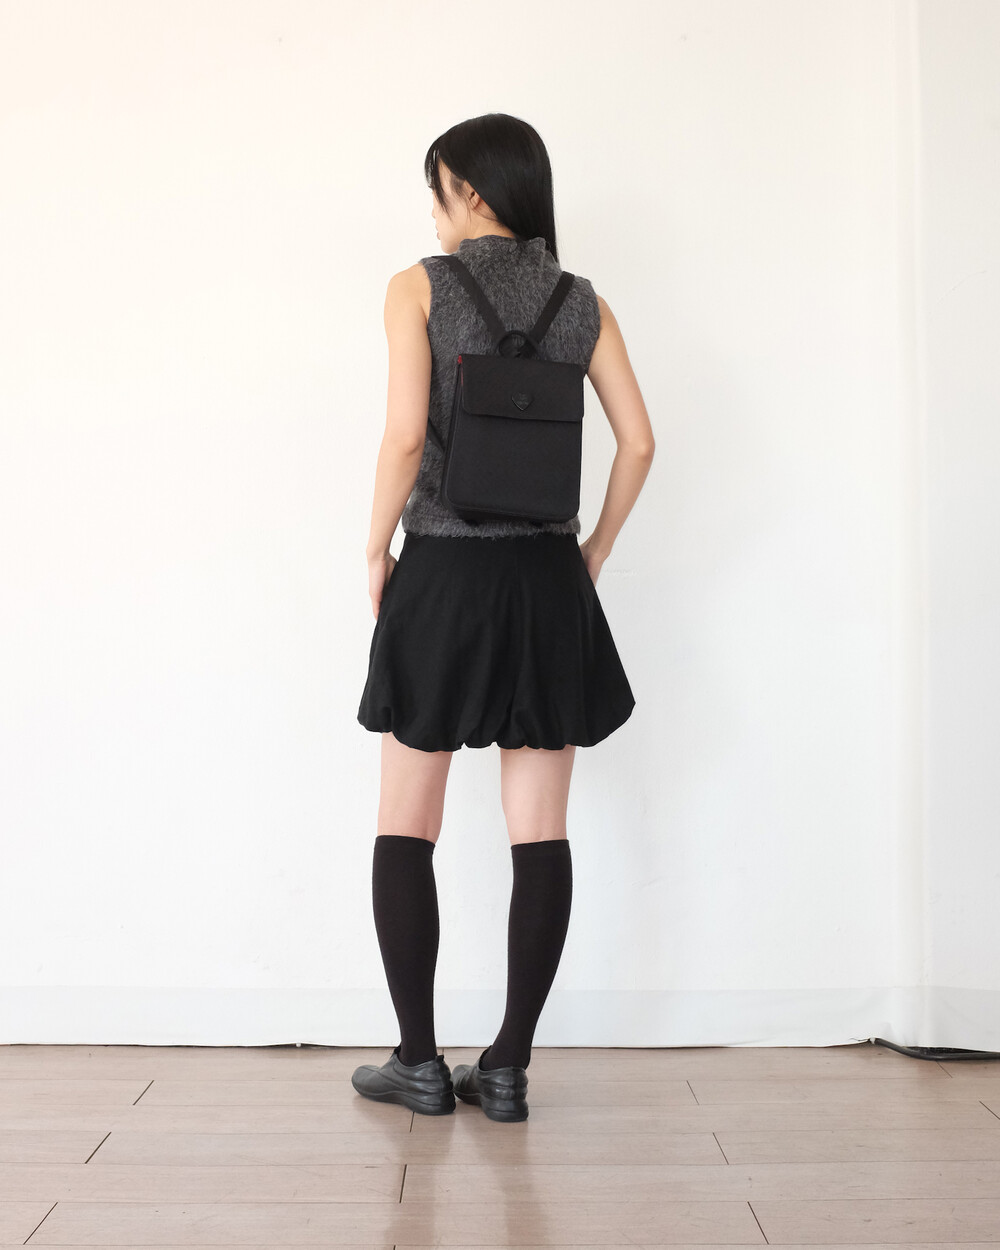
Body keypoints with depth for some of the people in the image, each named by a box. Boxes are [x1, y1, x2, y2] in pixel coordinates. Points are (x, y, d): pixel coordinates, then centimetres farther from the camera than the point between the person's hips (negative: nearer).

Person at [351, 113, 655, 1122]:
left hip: (442, 576, -3)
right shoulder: (583, 302, 7)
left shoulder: (420, 288, -3)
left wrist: (376, 550, -1)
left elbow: (404, 438, -13)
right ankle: (508, 1067, 9)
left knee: (406, 827, 8)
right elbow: (637, 442, 2)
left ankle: (419, 1062, 11)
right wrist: (593, 552, 12)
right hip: (548, 583, 3)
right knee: (539, 832, 5)